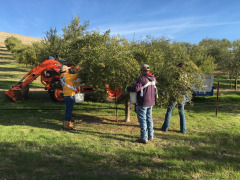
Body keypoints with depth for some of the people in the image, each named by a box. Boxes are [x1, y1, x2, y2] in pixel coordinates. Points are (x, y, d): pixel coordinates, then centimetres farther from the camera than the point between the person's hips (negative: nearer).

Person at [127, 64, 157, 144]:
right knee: (149, 118, 18)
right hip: (151, 102, 8)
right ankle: (150, 136, 28)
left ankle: (144, 138, 4)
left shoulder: (142, 78, -17)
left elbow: (136, 89, -26)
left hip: (143, 103, -8)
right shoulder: (153, 78, 7)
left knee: (142, 120, 0)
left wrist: (128, 88, -9)